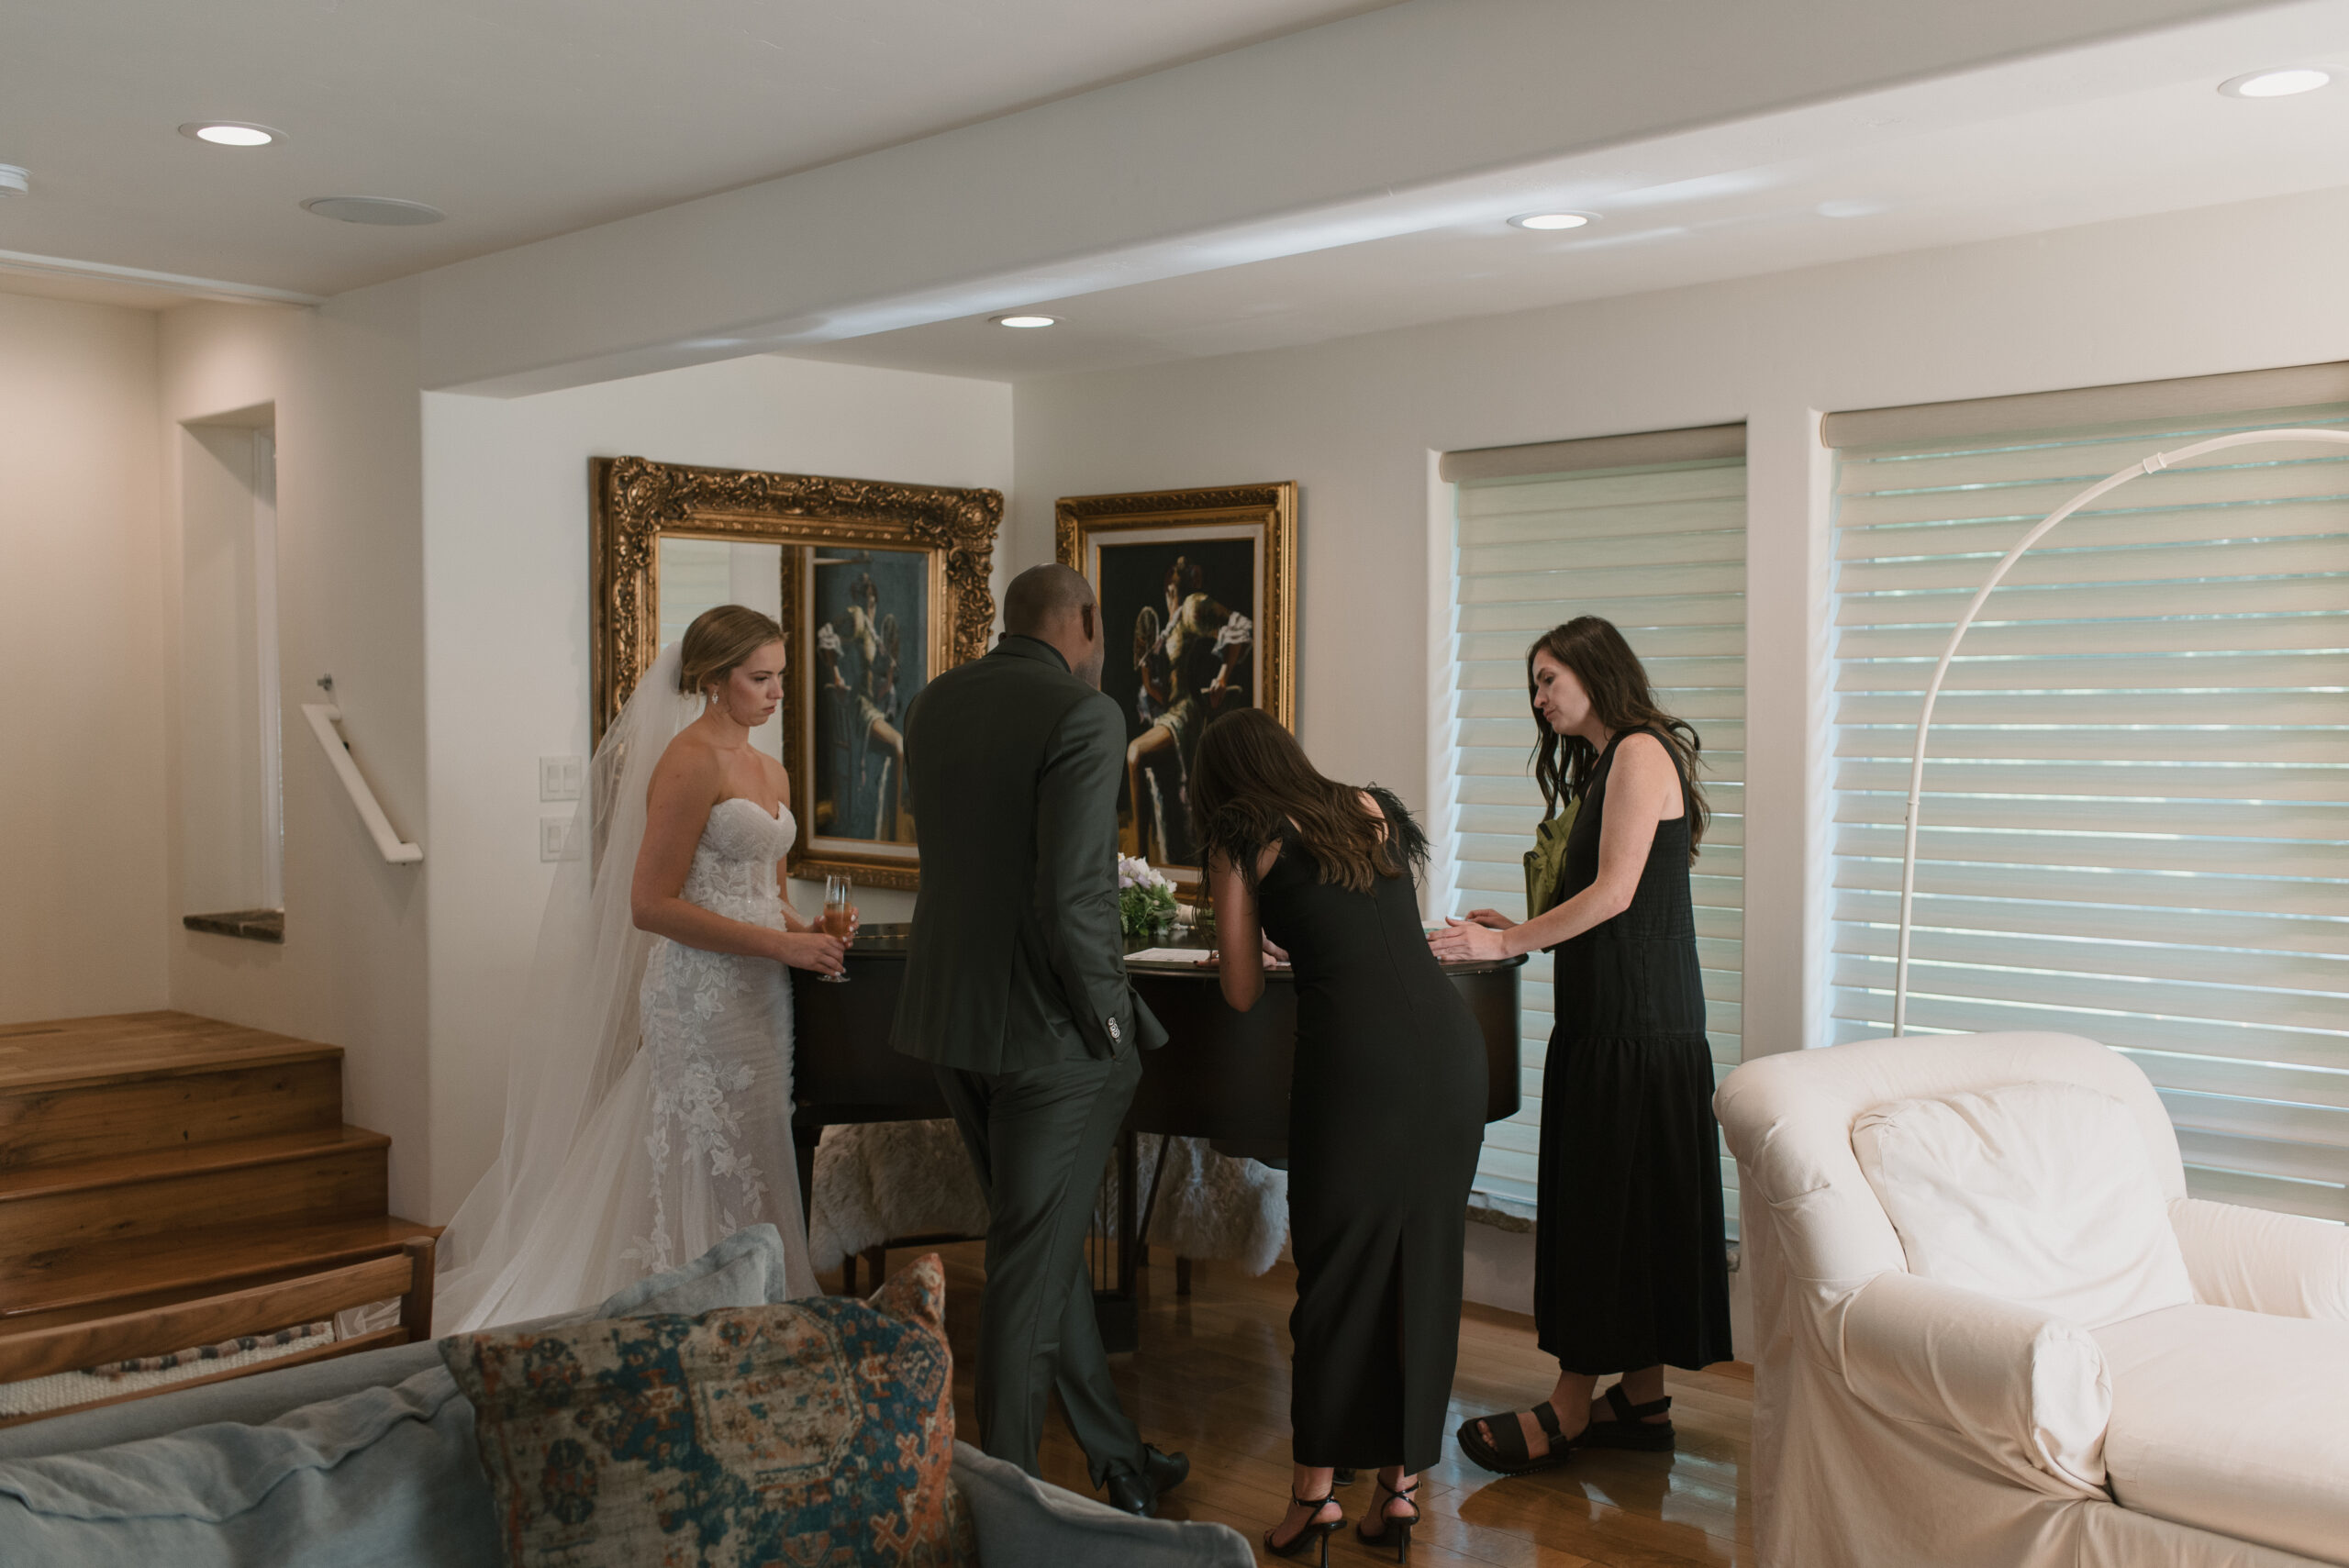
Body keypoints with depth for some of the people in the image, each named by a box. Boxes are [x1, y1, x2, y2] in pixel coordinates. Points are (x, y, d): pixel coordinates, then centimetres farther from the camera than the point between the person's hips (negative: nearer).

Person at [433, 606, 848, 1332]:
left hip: (759, 997, 8)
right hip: (702, 995, -8)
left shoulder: (772, 773, 16)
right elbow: (653, 905, -16)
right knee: (711, 1182, -5)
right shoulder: (690, 760, -10)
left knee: (756, 1175, 9)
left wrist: (809, 934, 1)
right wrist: (781, 945, -17)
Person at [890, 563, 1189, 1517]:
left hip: (952, 1018, 8)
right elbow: (1073, 895, -22)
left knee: (1045, 1245, 19)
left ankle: (1118, 1462, 34)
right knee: (1031, 1269, 6)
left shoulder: (933, 706, 7)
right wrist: (1112, 1023, -12)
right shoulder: (1084, 714, -17)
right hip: (1048, 1032, -8)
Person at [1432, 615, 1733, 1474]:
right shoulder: (1613, 762, 19)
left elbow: (1615, 893, -18)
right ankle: (1641, 1398, 17)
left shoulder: (1640, 752, -9)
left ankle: (1570, 1408, 1)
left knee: (1612, 1201, -5)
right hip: (1611, 1015, 9)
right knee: (1619, 1205, 11)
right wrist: (1518, 928, 11)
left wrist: (1506, 942, -14)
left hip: (1637, 1021, -9)